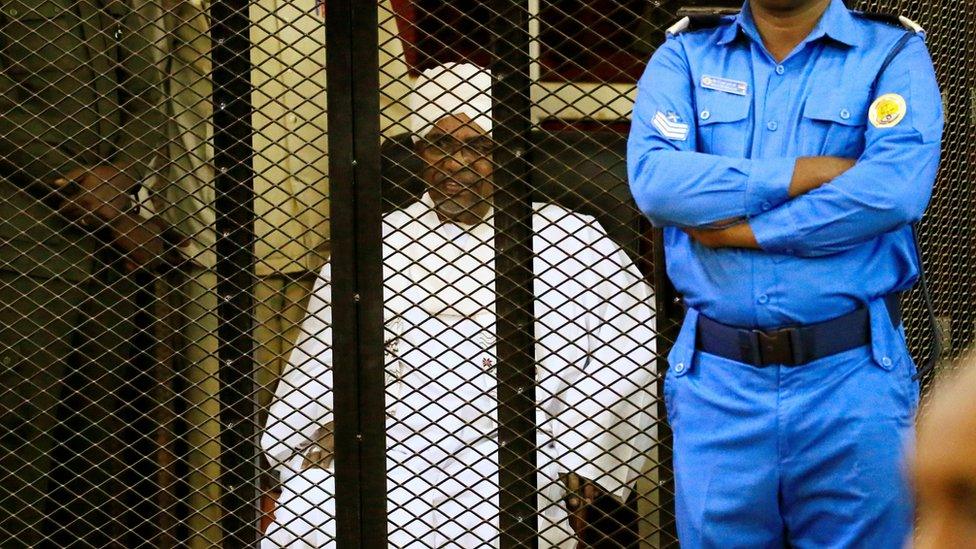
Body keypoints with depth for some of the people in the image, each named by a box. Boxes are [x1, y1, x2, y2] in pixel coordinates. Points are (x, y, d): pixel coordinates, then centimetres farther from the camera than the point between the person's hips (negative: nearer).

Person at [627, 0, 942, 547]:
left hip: (851, 377, -1)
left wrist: (740, 230, -10)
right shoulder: (686, 56, 9)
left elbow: (895, 188, -15)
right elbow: (653, 178, -9)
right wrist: (809, 172, -10)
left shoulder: (894, 55, 3)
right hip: (719, 382, 2)